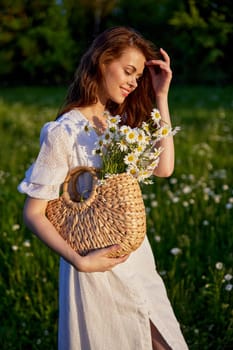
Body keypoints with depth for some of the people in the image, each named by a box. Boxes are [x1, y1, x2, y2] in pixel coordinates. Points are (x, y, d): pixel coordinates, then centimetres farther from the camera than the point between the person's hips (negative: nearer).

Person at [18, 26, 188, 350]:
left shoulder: (122, 123, 6)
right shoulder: (64, 132, -15)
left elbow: (164, 168, -9)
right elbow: (33, 213, -14)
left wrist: (160, 97, -7)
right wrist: (79, 261, -24)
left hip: (138, 258, 6)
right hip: (98, 266, -6)